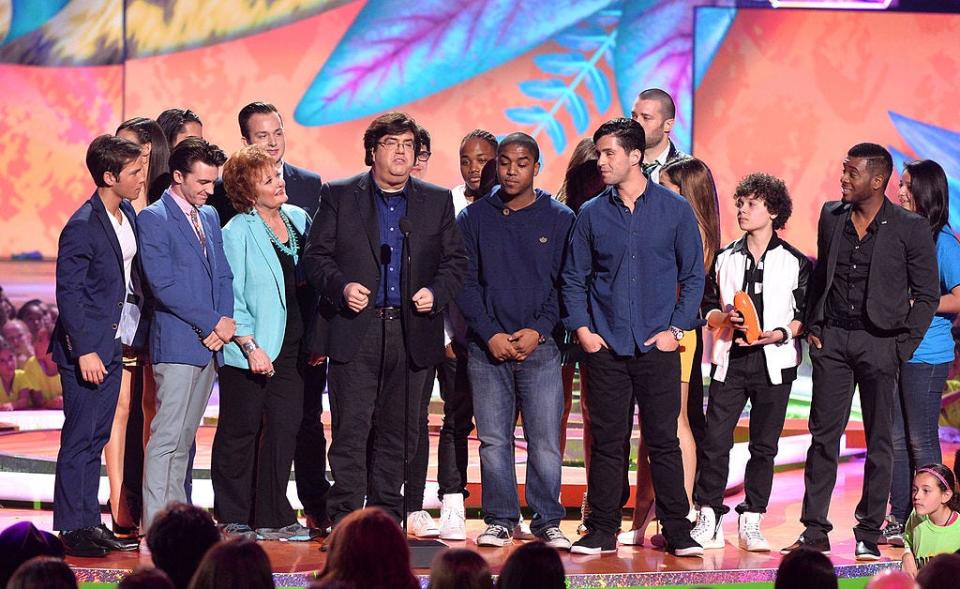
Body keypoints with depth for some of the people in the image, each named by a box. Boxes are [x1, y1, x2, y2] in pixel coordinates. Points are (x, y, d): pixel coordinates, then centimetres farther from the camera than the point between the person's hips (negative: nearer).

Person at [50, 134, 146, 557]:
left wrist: (134, 334, 13)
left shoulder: (128, 214, 8)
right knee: (79, 439, -3)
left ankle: (90, 522, 18)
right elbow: (68, 293, -17)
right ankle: (71, 528, 2)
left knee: (96, 438, 12)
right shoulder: (83, 227, -17)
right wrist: (84, 351, -20)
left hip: (113, 344, 8)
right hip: (86, 347, -8)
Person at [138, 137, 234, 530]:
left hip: (209, 343, 8)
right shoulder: (154, 219, -7)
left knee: (184, 439, 11)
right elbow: (163, 284, -14)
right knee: (167, 438, -10)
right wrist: (212, 323, -13)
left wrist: (226, 318, -3)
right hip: (177, 344, -8)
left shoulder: (209, 216, 17)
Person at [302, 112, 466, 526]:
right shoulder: (339, 196, 6)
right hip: (355, 332, -2)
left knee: (399, 432, 7)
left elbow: (455, 261, 13)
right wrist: (341, 286, -13)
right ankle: (345, 519, -3)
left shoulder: (437, 201, 12)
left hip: (412, 333, 3)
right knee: (351, 429, -6)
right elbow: (315, 256, 4)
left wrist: (436, 293, -5)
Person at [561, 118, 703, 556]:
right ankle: (602, 530, 10)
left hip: (657, 345, -2)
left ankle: (677, 532, 5)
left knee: (663, 440, -1)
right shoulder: (591, 215, 6)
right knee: (606, 441, 4)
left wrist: (677, 328, -3)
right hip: (605, 347, 2)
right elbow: (574, 278, 12)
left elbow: (693, 276, 6)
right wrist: (581, 328, 0)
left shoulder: (675, 210, 2)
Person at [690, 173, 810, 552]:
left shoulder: (795, 262, 2)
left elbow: (805, 314, 2)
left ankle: (751, 524, 10)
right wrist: (724, 318, -8)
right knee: (714, 442, -6)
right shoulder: (725, 259, 11)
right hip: (730, 359, 2)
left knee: (764, 446, 3)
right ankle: (709, 521, 1)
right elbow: (707, 307, 13)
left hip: (773, 363, -2)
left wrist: (781, 333, -15)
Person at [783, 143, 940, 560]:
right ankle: (814, 530, 9)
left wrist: (904, 346, -7)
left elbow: (928, 294, -2)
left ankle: (869, 533, 11)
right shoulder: (831, 216, 7)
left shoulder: (910, 228, -6)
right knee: (823, 435, 4)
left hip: (879, 342, -3)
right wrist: (812, 326, 8)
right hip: (832, 338, 3)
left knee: (879, 441, 4)